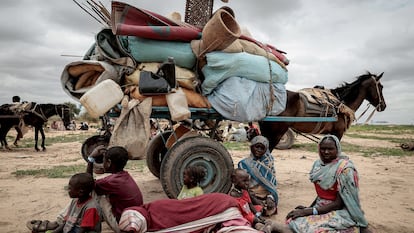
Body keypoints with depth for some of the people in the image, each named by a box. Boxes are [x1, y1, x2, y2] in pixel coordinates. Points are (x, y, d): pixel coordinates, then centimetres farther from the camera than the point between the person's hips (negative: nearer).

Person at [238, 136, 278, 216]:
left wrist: (270, 197, -11)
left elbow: (272, 182, 6)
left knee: (269, 210, -24)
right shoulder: (244, 164, 4)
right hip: (251, 196, -1)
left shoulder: (268, 162, 8)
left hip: (266, 196, 1)